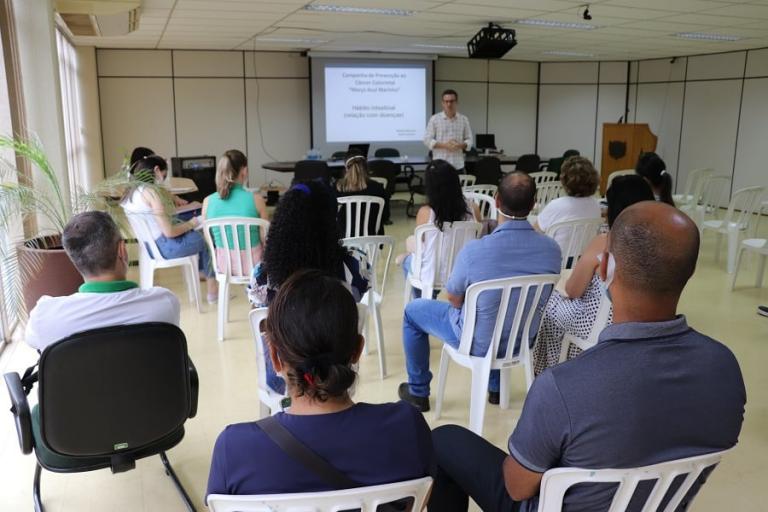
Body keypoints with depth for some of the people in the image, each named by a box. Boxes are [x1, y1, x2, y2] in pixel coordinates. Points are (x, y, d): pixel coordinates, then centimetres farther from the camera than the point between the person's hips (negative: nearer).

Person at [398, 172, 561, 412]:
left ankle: (418, 392, 32)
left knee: (413, 310, 19)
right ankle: (495, 386, 47)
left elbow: (454, 300, -12)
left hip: (479, 343, -4)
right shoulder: (552, 248, -17)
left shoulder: (475, 250, -30)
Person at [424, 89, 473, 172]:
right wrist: (444, 145, -15)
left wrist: (460, 145, -13)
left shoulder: (464, 119, 8)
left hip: (458, 166, 2)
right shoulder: (434, 119, 1)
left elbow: (469, 140, 10)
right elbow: (427, 140, -2)